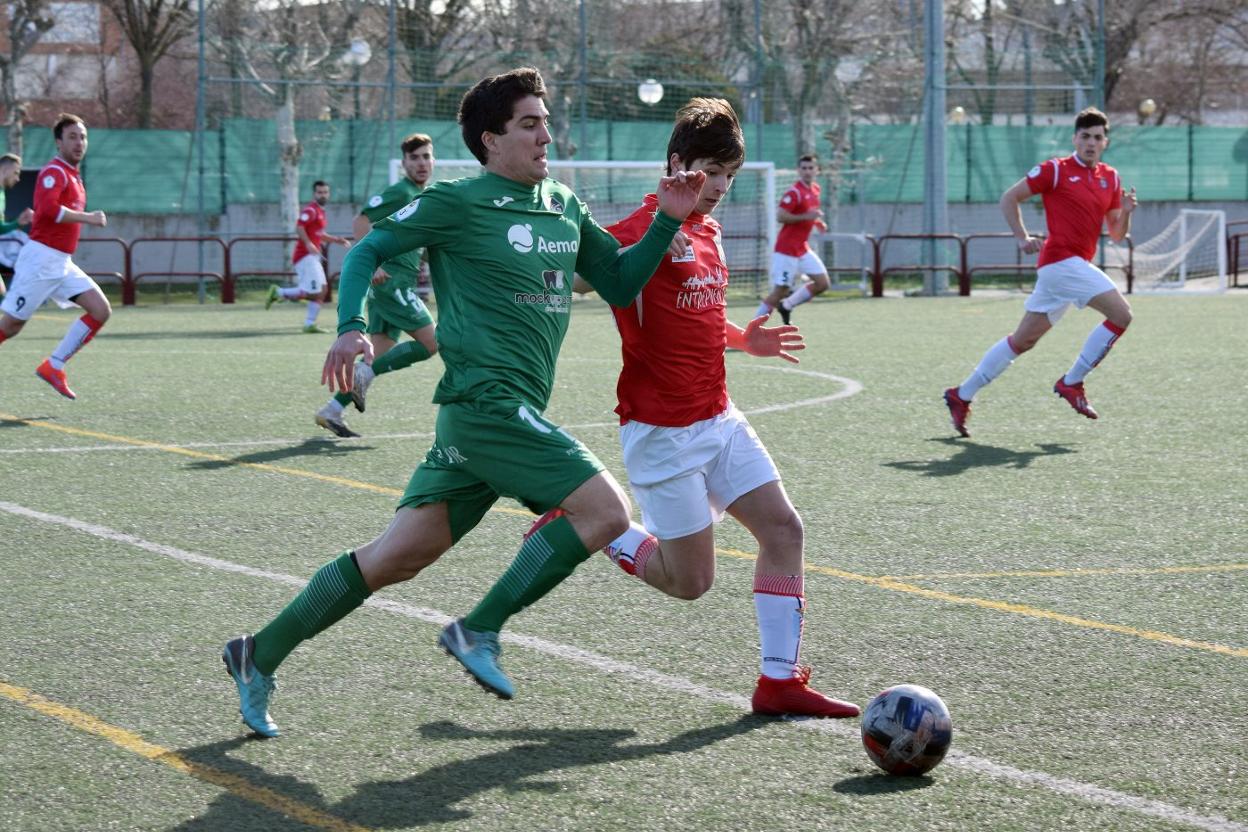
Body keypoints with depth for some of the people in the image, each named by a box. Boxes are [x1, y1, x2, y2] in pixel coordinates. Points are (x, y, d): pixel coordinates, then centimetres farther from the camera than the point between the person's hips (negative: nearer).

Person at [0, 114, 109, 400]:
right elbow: (47, 209, -29)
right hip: (41, 259, -9)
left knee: (101, 311, -3)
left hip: (62, 264, 9)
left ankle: (54, 366, -1)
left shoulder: (73, 176, 17)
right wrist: (88, 218, -23)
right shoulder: (54, 172, -12)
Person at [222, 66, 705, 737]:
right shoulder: (457, 203, -4)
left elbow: (620, 283, 20)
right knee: (605, 510, -15)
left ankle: (261, 654, 14)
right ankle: (478, 630, -6)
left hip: (511, 412, 8)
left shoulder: (565, 208, 17)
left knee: (398, 556, 6)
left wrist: (667, 221, 8)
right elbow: (367, 251, 0)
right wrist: (351, 327, -15)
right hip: (485, 401, -7)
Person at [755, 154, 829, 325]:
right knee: (780, 291, -8)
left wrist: (817, 221, 10)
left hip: (803, 249, 8)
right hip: (787, 250, -8)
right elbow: (780, 216, -24)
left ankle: (786, 306, 16)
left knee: (823, 283, 2)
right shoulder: (794, 192, -17)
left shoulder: (815, 189, 10)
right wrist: (806, 216, -28)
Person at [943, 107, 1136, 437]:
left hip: (1075, 265, 8)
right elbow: (1009, 198, 0)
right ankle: (1071, 382, -7)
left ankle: (962, 395, 19)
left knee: (1023, 340, 12)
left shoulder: (1110, 178, 14)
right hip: (1062, 260, -8)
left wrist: (1126, 211, -5)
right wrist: (1022, 238, -10)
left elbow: (1117, 234, 15)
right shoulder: (1056, 170, -5)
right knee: (1121, 314, -17)